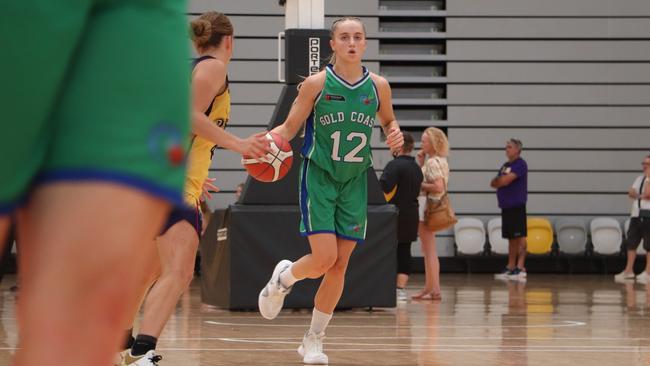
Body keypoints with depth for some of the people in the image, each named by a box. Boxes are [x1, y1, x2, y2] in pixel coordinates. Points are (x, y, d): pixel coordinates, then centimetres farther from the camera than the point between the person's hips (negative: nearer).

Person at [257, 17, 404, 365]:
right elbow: (289, 128, -4)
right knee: (323, 259, -16)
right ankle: (282, 278, 20)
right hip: (319, 176, -3)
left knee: (339, 265, 2)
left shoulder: (378, 86, 0)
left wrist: (395, 134, -4)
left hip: (354, 182, 3)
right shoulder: (316, 84, -8)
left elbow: (388, 120, 19)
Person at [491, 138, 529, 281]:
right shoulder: (505, 166, 19)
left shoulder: (520, 164, -8)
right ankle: (510, 267, 15)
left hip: (517, 206, -9)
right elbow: (494, 183, 15)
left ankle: (521, 268, -13)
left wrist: (499, 180, 2)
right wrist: (502, 181, -5)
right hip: (506, 206, 9)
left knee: (519, 236, -10)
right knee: (511, 237, 11)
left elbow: (505, 180, -18)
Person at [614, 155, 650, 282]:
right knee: (631, 242, 6)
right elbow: (631, 193, 15)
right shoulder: (639, 178, 17)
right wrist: (633, 193, -7)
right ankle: (629, 270, 13)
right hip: (636, 214, 7)